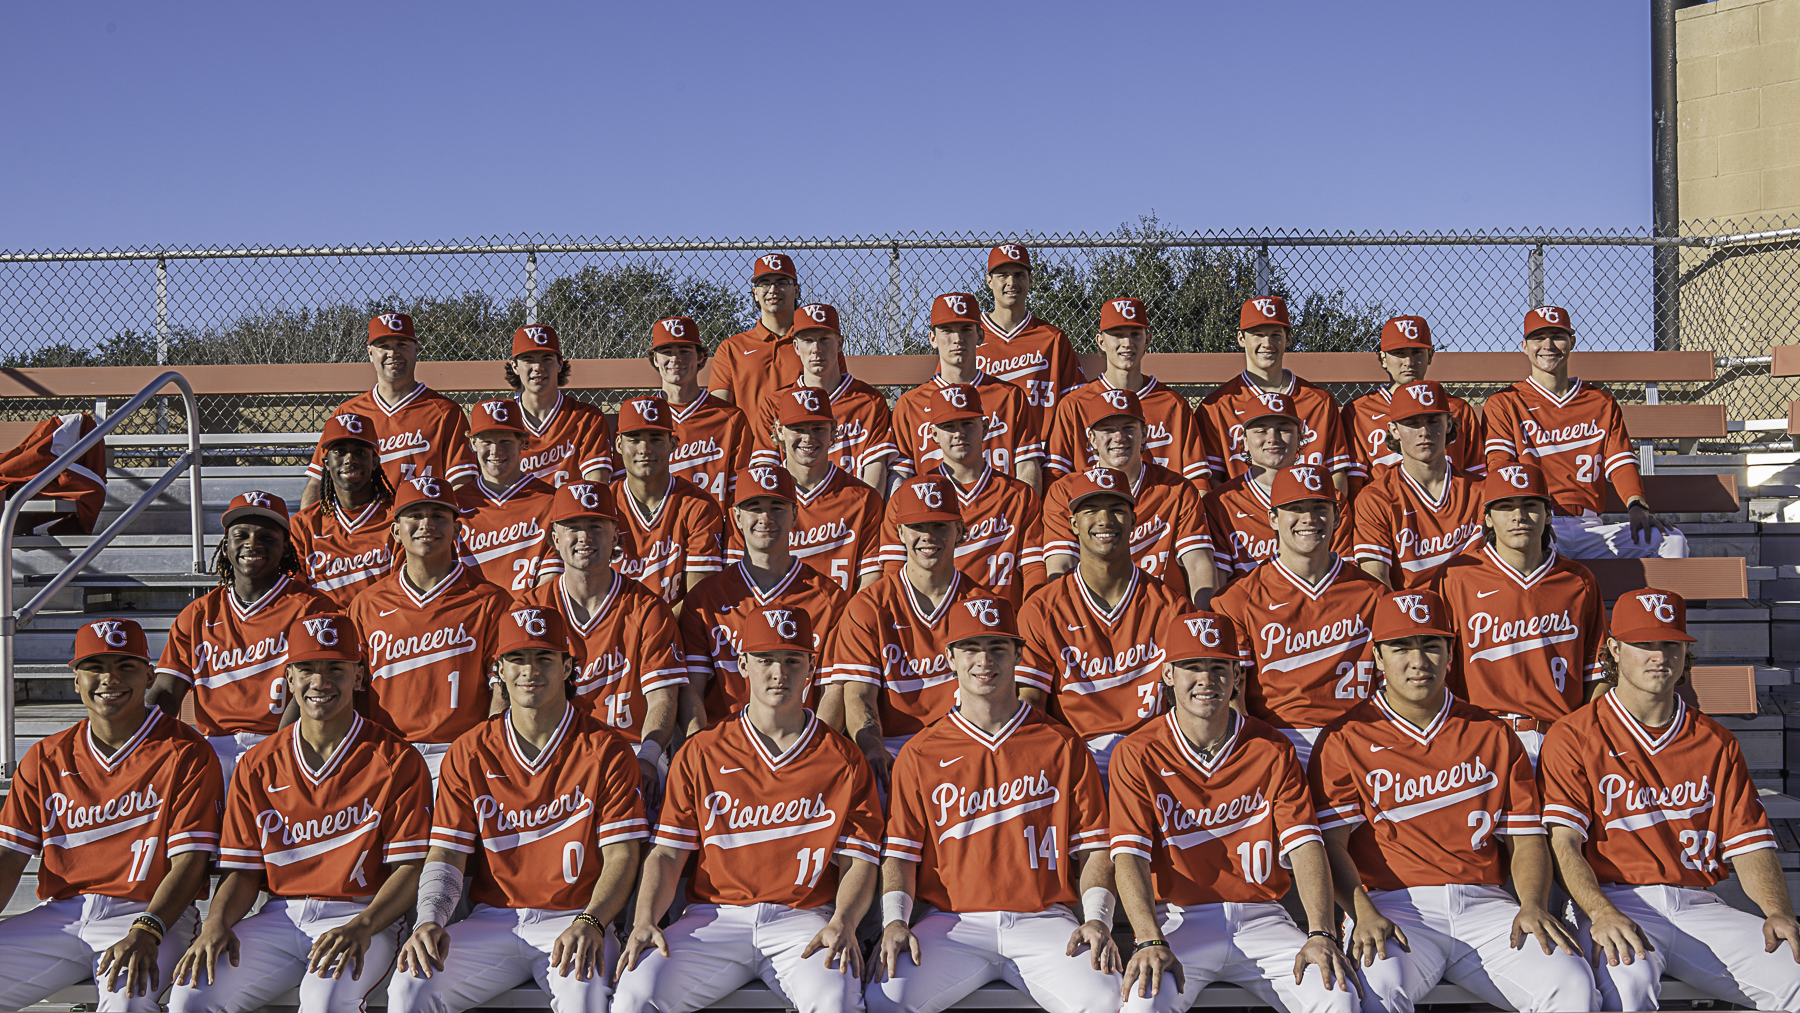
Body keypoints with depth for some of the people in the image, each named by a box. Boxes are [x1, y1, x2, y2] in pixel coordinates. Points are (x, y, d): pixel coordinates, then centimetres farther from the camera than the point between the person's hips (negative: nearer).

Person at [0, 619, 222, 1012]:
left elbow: (189, 861, -9)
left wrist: (146, 931, -24)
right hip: (59, 916, 5)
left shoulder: (186, 754, -2)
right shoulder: (44, 758, 13)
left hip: (149, 911, -5)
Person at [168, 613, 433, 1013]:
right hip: (279, 917, 4)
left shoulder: (396, 760, -2)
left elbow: (409, 868, -6)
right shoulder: (258, 765, 11)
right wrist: (216, 922, -11)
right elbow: (243, 870, 10)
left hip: (360, 917, -4)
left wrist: (361, 927, -23)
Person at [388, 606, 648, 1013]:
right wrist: (429, 921, -15)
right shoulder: (469, 754, 8)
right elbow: (447, 855, 5)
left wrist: (589, 923, -24)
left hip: (572, 921, -3)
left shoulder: (605, 751, -1)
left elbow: (622, 856, -6)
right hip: (491, 922, 3)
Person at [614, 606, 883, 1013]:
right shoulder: (701, 754, 9)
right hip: (714, 917, 2)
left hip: (803, 921, -1)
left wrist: (842, 924, -17)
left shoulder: (842, 759, 7)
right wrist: (644, 922, -12)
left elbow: (859, 860, 3)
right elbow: (668, 853, 6)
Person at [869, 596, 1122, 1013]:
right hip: (953, 923, 0)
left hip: (1044, 921, 0)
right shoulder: (919, 755, 10)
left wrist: (1097, 919, -8)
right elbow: (900, 852, 6)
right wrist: (894, 920, -11)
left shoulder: (1062, 745, 10)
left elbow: (1092, 847, 7)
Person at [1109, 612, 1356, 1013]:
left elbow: (1304, 845, -4)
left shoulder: (1273, 751, 5)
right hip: (1178, 921, -2)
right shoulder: (1137, 755, 0)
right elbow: (1130, 855, -9)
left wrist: (1320, 935, -21)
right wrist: (1151, 942, -26)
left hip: (1261, 917, 2)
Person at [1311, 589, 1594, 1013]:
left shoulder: (1493, 735, 15)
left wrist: (1533, 906, -7)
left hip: (1484, 903, 3)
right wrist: (1364, 914, -19)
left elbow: (1526, 838, 13)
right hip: (1395, 905, -3)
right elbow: (1331, 843, -3)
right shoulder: (1346, 739, 5)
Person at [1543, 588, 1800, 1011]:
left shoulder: (1717, 743, 18)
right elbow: (1563, 842, -6)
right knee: (1629, 978, -37)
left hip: (1698, 906, 4)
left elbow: (1749, 843, 9)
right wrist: (1603, 914, -24)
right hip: (1616, 902, -4)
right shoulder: (1573, 736, 4)